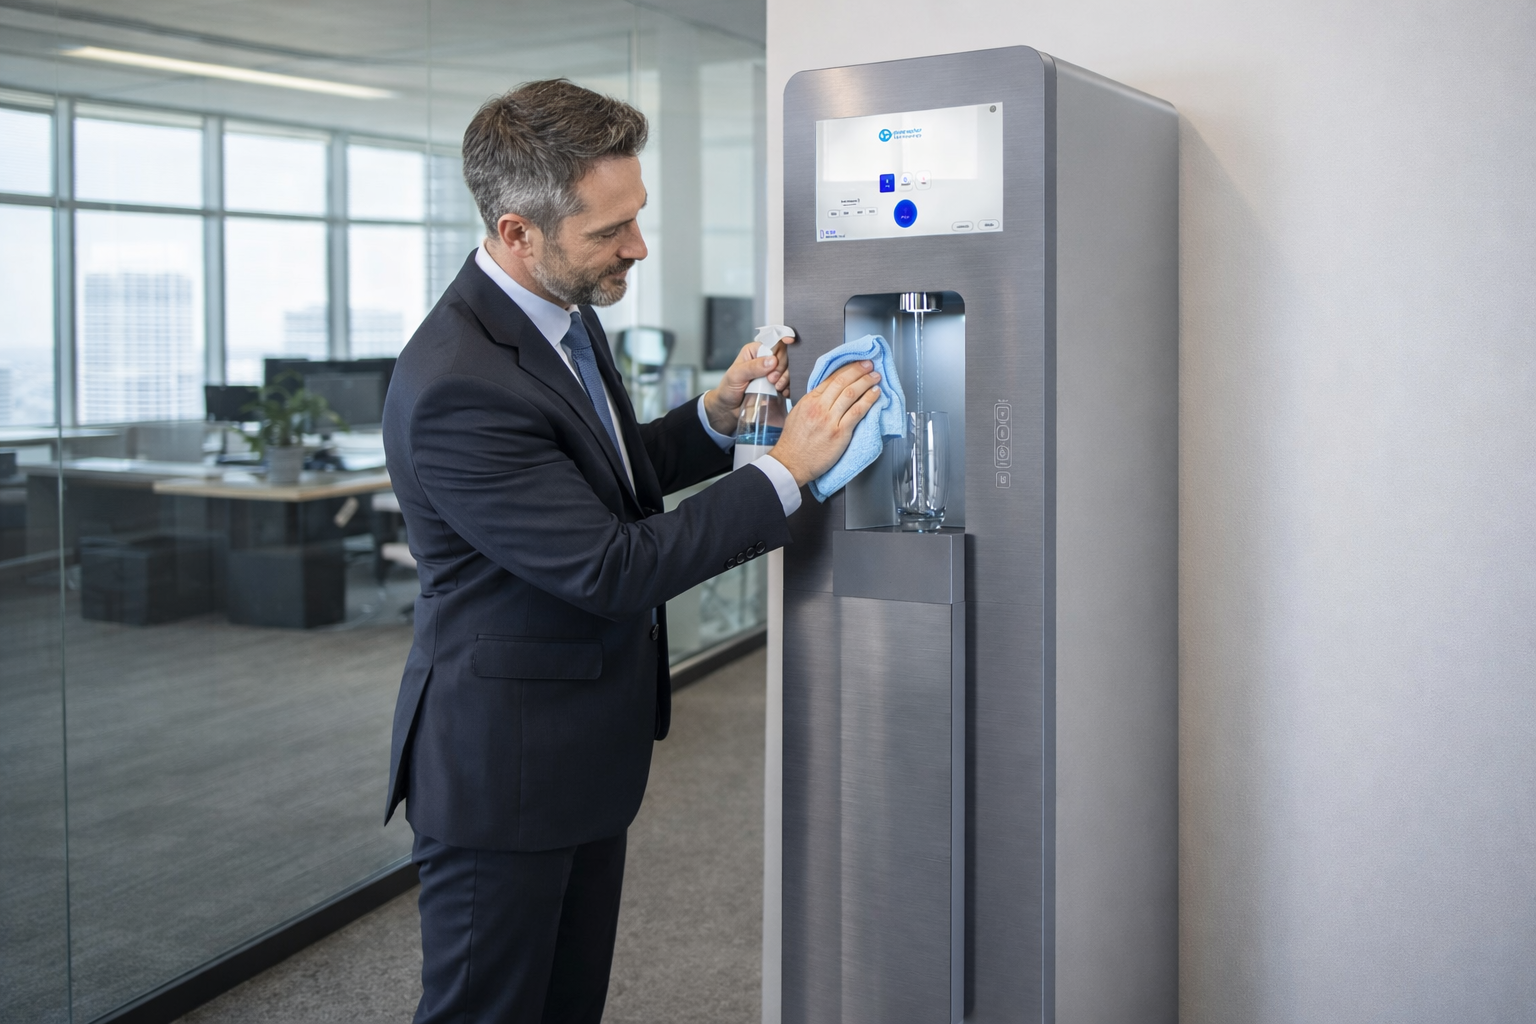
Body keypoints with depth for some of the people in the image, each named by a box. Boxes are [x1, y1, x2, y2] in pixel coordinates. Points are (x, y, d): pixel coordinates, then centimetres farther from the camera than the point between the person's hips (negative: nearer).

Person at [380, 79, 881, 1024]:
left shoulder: (563, 309, 3)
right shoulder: (456, 387, -28)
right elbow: (613, 569, -27)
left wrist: (717, 413, 0)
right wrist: (786, 469, -22)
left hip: (587, 745, 9)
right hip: (504, 764, -9)